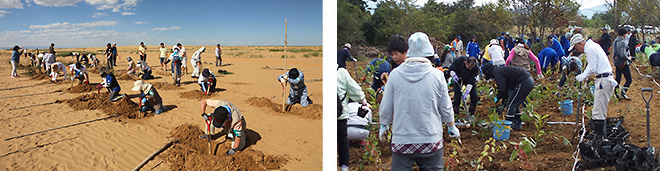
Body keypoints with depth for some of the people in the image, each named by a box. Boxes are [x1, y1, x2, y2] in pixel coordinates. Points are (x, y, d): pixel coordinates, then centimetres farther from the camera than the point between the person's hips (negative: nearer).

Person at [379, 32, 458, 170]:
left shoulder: (395, 74, -7)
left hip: (401, 142, 0)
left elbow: (386, 107, 1)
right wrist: (452, 127, 20)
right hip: (431, 141, 0)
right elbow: (446, 108, 2)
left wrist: (384, 125, 20)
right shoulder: (437, 75, -8)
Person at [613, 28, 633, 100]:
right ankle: (623, 92, -11)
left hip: (617, 63, 9)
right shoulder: (622, 43, -18)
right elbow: (623, 54, -26)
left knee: (618, 79, 14)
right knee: (629, 79, -2)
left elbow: (613, 52, 16)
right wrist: (628, 58, -10)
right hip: (623, 63, -9)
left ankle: (616, 93, 17)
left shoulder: (615, 41, 9)